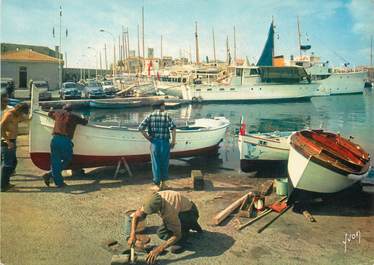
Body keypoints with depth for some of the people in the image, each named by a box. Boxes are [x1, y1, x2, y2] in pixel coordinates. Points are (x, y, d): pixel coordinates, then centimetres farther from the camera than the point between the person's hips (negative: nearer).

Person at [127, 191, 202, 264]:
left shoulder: (170, 210, -41)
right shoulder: (153, 200, -23)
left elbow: (177, 235, -32)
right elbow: (136, 216, -12)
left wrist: (158, 250, -37)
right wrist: (133, 234, -26)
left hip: (190, 213, -8)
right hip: (180, 211, 8)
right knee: (161, 233, 3)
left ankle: (181, 241, -6)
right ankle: (191, 226, 16)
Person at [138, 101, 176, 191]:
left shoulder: (150, 116, 3)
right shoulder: (166, 115, 0)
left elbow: (141, 128, -9)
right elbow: (173, 128, -12)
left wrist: (148, 138, 0)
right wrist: (173, 141, -6)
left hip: (154, 142, 0)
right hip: (165, 142, 0)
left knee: (156, 163, 8)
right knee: (165, 163, 13)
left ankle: (157, 185, 14)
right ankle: (163, 183, 22)